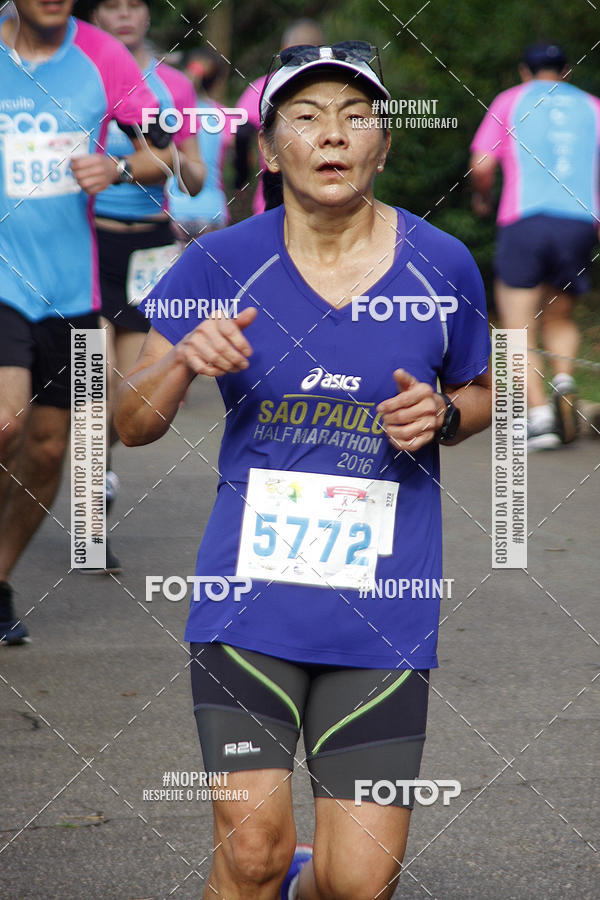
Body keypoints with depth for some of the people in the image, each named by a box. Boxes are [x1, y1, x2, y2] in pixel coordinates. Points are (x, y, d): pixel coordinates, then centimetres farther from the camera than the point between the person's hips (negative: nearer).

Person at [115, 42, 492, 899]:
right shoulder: (221, 264, -2)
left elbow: (480, 394, 17)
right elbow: (130, 423, 3)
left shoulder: (441, 268, 0)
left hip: (382, 613, 0)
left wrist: (442, 416, -6)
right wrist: (182, 362, -18)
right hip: (249, 595, 0)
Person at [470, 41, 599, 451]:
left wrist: (482, 198, 23)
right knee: (559, 319, 20)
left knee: (519, 331, 4)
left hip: (524, 219, -2)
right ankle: (563, 381, -8)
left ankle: (538, 412, -15)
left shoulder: (511, 100, 13)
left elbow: (481, 166, 4)